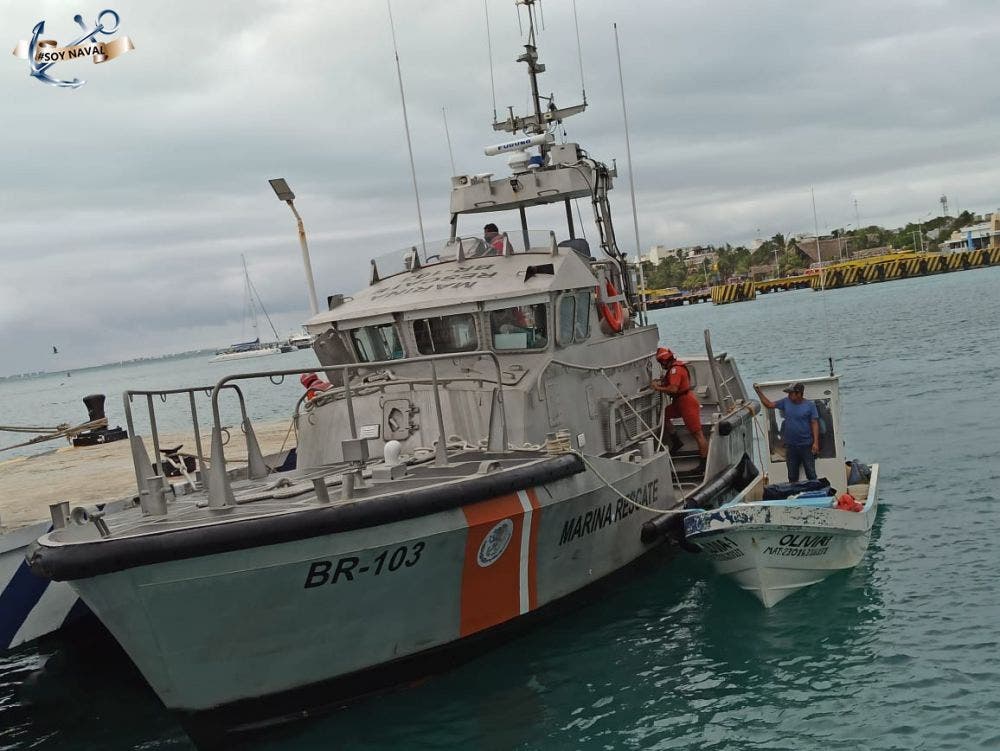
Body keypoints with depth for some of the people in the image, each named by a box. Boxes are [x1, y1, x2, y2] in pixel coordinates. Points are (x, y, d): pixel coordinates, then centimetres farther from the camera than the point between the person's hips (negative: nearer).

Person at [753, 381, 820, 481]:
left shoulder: (810, 405, -7)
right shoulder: (786, 402, 3)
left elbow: (815, 424, -7)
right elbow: (769, 404, 11)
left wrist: (816, 442, -13)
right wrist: (759, 392, 2)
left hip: (806, 445, -4)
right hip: (790, 446, 4)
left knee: (811, 474, 4)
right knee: (792, 476, 13)